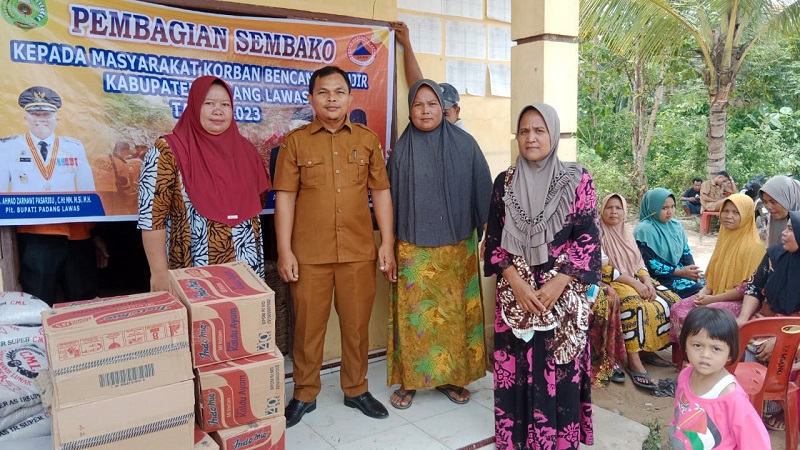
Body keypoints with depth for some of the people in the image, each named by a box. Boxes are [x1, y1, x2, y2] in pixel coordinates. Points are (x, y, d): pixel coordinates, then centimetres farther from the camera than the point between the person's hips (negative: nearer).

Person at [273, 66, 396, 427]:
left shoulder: (368, 140, 6)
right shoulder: (295, 141, 1)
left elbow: (381, 192, 7)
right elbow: (285, 197, -1)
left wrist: (387, 243, 2)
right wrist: (284, 250, -7)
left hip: (359, 251, 2)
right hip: (309, 253, -1)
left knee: (357, 324, 11)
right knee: (308, 325, 9)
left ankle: (356, 390, 30)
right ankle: (304, 394, 27)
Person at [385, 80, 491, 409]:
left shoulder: (464, 144, 1)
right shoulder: (402, 149, 3)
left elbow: (481, 190, 4)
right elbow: (391, 197, 4)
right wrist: (389, 245, 2)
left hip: (456, 246, 0)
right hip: (413, 248, 0)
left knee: (453, 310, 7)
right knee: (413, 312, 4)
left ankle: (452, 376, 23)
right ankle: (409, 379, 18)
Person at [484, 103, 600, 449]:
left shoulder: (577, 180, -1)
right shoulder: (505, 182, 5)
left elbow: (587, 239, -5)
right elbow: (494, 240, 2)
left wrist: (557, 284, -15)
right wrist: (517, 284, -11)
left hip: (563, 295, -1)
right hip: (515, 294, 2)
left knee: (561, 371, 2)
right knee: (516, 369, 6)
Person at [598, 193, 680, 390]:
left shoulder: (627, 232, 13)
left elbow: (639, 262, 12)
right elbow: (603, 269, -16)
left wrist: (646, 281, -9)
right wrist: (633, 283, -20)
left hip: (636, 280, 8)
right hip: (612, 282, -8)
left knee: (672, 301, -6)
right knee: (635, 305, -36)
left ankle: (648, 349, 1)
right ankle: (634, 361, -31)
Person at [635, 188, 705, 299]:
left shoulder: (675, 225, 9)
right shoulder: (645, 230, -14)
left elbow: (686, 251, 12)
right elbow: (649, 264, -17)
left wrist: (692, 270, -8)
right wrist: (679, 272, -18)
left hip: (680, 271, 7)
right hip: (659, 277, -7)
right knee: (697, 290, -23)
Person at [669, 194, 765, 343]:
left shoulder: (753, 247, -13)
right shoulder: (725, 238, 13)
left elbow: (747, 288, -17)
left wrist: (713, 299, -16)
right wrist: (705, 291, -1)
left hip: (740, 302, -8)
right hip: (716, 295, 8)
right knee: (678, 309, -13)